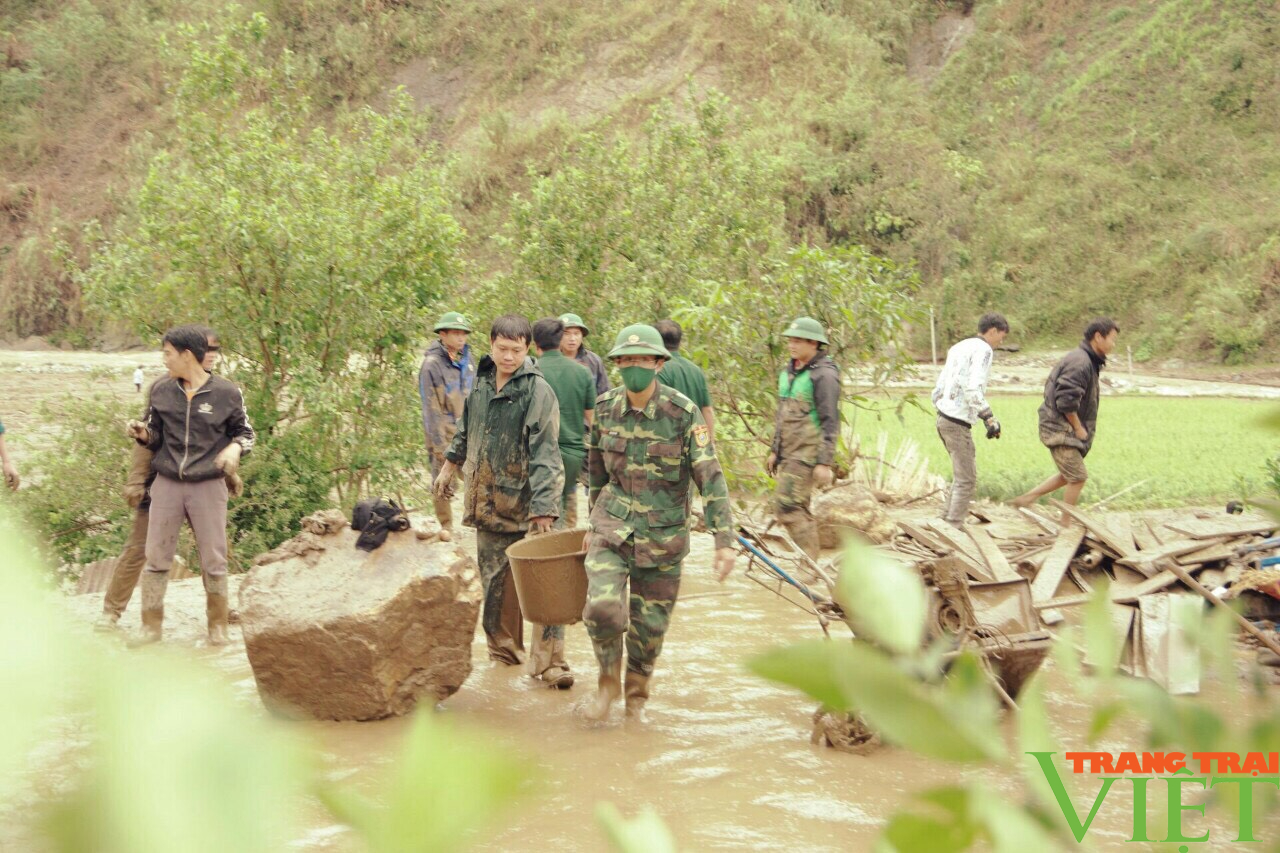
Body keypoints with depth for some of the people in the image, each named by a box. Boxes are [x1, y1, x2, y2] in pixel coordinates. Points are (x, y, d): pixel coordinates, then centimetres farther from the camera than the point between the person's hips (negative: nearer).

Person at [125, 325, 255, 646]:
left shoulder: (226, 393, -5)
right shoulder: (161, 390, 3)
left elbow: (245, 432, 7)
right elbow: (156, 437, 13)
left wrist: (234, 448, -14)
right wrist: (142, 433, -9)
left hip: (209, 486, -2)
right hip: (167, 484, 3)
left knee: (213, 561, 4)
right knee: (156, 558, 4)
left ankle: (218, 627, 19)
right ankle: (151, 627, 15)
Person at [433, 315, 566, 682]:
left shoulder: (538, 391, -13)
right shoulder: (481, 383, 8)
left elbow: (544, 454, -18)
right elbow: (466, 430, 27)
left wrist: (543, 509, -24)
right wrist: (449, 466, 32)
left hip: (527, 503, -6)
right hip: (488, 503, 6)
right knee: (495, 582, 13)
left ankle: (550, 661, -5)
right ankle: (504, 650, 27)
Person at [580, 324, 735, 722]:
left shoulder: (683, 413, -12)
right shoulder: (605, 409, -1)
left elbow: (710, 478, -13)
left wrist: (724, 541, -19)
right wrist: (594, 523, 19)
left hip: (663, 535, -1)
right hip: (613, 525, 1)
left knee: (650, 625, 6)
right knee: (603, 606, -18)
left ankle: (636, 697, 32)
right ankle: (608, 680, 10)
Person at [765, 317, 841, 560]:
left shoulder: (824, 375, -12)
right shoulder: (789, 372, 14)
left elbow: (830, 422, -15)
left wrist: (825, 463, -18)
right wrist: (774, 450, 21)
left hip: (807, 454, -9)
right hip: (788, 453, 9)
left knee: (786, 506, -14)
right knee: (799, 508, 12)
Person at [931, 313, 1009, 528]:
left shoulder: (959, 347, 19)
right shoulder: (983, 349, -9)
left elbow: (938, 391, 19)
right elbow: (974, 389, -23)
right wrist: (990, 418, -24)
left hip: (943, 417, 9)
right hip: (959, 422, -9)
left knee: (964, 475, 19)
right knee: (966, 480, -4)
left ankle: (946, 522, 20)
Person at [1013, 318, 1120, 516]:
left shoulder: (1088, 361, 14)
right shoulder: (1080, 362, -20)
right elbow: (1066, 401, -26)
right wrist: (1078, 428, -14)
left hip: (1066, 429, 10)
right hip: (1060, 429, -10)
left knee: (1070, 475, 18)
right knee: (1078, 477, -6)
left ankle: (1027, 499, 22)